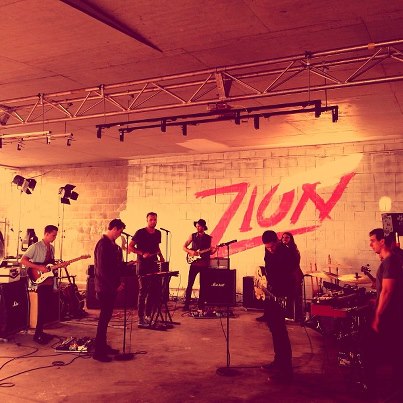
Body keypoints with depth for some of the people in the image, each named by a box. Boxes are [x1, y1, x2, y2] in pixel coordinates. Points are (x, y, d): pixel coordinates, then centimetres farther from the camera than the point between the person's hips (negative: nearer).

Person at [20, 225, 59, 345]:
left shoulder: (51, 248, 14)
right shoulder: (35, 247, -10)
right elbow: (23, 261, -16)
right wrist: (39, 268, -22)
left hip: (49, 281, 8)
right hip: (40, 281, -7)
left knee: (45, 307, 10)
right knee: (42, 308, -8)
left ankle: (40, 331, 18)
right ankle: (37, 334, -1)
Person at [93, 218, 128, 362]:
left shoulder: (111, 244, 11)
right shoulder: (103, 244, -18)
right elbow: (102, 269, -22)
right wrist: (116, 285, -18)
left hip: (110, 287, 9)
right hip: (105, 288, -9)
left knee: (106, 317, 16)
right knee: (104, 318, -4)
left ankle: (103, 346, 27)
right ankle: (98, 352, 4)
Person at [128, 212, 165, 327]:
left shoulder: (158, 233, 10)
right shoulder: (140, 232, -8)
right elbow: (130, 247, -9)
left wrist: (161, 257, 8)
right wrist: (142, 253, -19)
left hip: (153, 265, 6)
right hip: (143, 265, -6)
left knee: (155, 290, 7)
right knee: (143, 291, -5)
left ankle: (148, 315, 20)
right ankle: (141, 318, 1)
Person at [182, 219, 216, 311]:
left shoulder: (208, 238, 6)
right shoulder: (193, 236, 4)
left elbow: (209, 252, 10)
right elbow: (184, 247, 5)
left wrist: (213, 251, -11)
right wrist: (190, 252, -13)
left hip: (204, 264, 1)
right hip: (194, 263, -1)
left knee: (203, 285, 5)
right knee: (190, 284, -4)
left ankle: (201, 304, 14)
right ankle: (186, 304, 1)